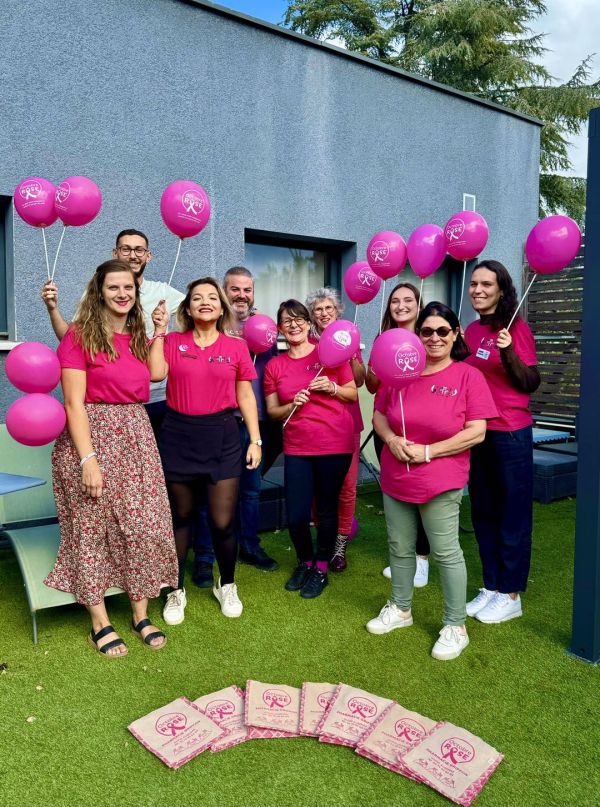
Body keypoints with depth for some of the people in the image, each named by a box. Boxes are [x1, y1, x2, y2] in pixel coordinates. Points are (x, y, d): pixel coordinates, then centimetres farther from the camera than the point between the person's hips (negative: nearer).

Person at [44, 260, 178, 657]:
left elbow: (153, 379, 4)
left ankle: (141, 614, 20)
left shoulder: (138, 337, 14)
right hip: (91, 438, -6)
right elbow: (74, 402, -13)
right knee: (93, 529, 5)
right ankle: (100, 623, 19)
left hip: (136, 439, 6)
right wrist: (88, 459, -18)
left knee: (145, 527, 5)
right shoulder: (80, 335, -7)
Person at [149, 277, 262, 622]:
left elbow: (245, 395, 7)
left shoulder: (236, 346, 5)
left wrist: (256, 439, 2)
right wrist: (159, 330, -7)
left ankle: (227, 585, 27)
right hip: (178, 435, 1)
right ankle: (177, 590, 29)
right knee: (182, 517, 12)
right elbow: (156, 373, -14)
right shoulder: (173, 341, 5)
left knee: (223, 522, 0)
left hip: (221, 436, 0)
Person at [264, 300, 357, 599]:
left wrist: (332, 388, -14)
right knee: (296, 515, 2)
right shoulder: (274, 366, 6)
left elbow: (353, 394, 4)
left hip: (335, 444, -2)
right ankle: (304, 562, 30)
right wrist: (292, 404, -12)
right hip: (297, 447, 2)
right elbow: (272, 411, 8)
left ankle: (321, 568, 28)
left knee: (326, 509, 7)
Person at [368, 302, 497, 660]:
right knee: (400, 547, 16)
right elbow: (379, 415, 13)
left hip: (441, 482, -4)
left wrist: (427, 451, -16)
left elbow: (476, 432, -12)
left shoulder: (468, 376, -7)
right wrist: (391, 439, -9)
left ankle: (456, 626, 21)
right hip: (396, 479, 5)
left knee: (446, 552, 4)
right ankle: (401, 609, 36)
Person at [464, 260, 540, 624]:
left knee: (512, 515, 4)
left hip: (510, 434, -7)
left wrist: (508, 352, -25)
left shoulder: (516, 328, -9)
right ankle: (491, 586, 28)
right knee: (484, 513, 14)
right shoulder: (472, 330, 9)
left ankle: (511, 595, 17)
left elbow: (531, 384, -12)